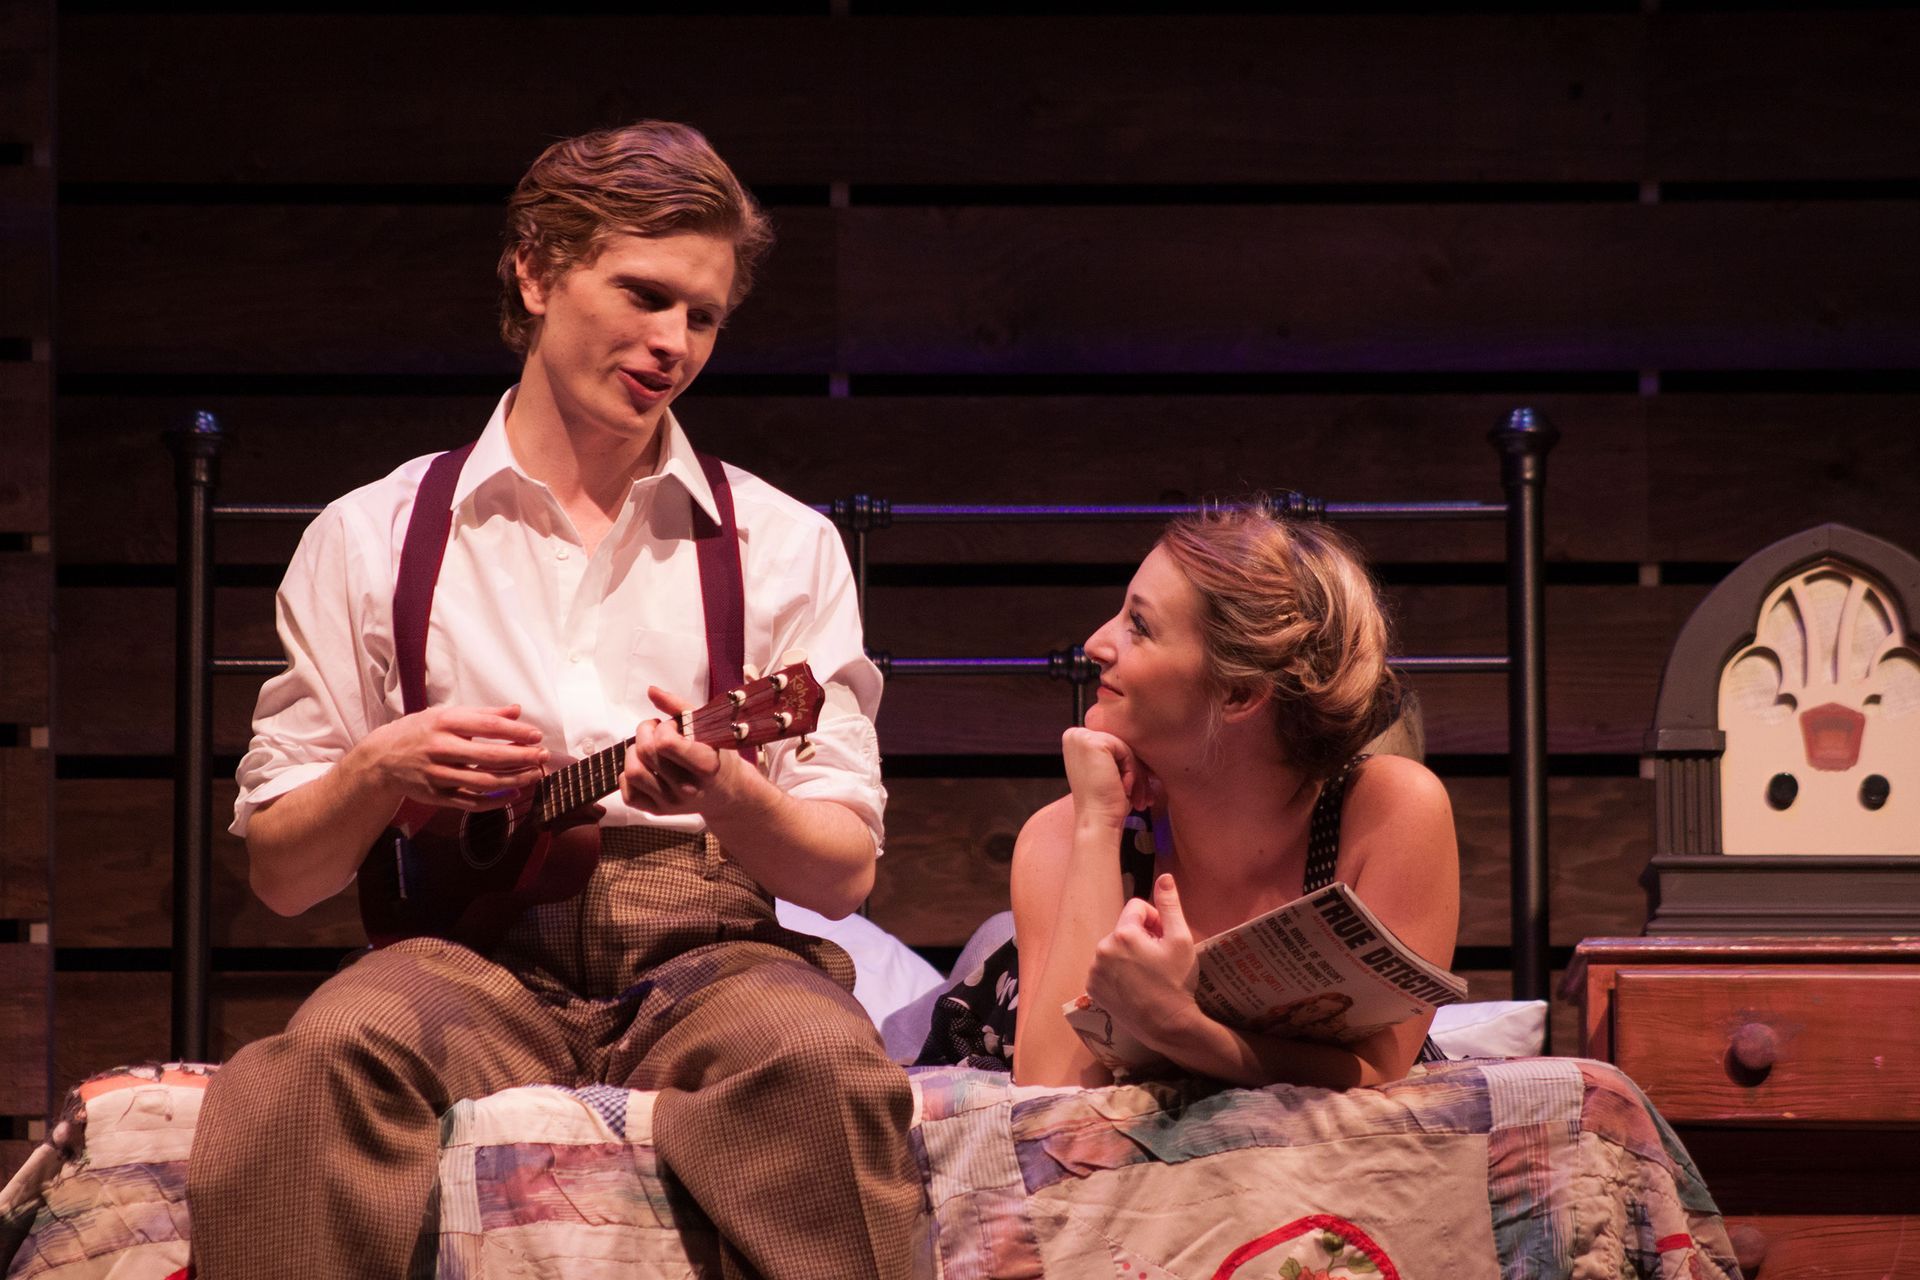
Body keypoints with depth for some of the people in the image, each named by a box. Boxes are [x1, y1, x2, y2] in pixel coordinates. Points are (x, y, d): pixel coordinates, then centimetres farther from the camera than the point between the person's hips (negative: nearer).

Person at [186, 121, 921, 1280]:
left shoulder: (783, 544, 13)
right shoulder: (374, 539, 12)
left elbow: (844, 874, 6)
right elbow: (279, 872, 11)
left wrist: (725, 792, -15)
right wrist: (383, 771, -10)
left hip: (708, 948, 0)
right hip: (475, 955, 0)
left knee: (819, 1053, -35)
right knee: (337, 1046, -36)